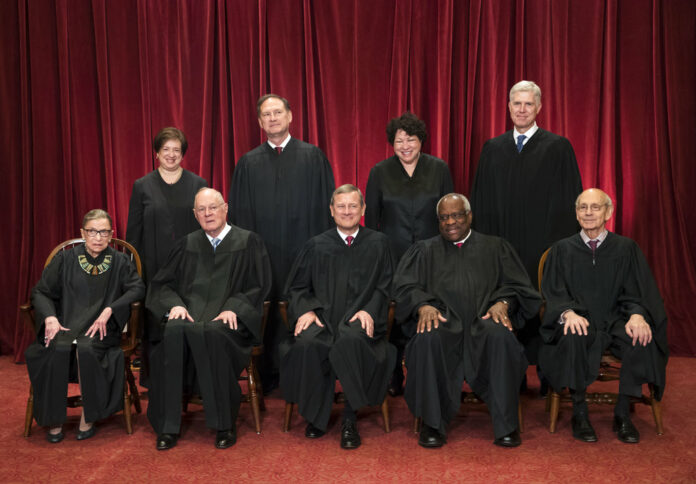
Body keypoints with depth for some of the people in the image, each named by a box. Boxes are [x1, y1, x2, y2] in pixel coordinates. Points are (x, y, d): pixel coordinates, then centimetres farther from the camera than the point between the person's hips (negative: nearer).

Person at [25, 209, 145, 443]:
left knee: (86, 348, -33)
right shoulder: (65, 259, 12)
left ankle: (88, 418, -17)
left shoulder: (120, 262, 10)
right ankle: (55, 421, -16)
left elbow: (138, 288, -4)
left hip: (101, 329, -1)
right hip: (65, 326, 1)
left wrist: (109, 310, -17)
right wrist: (50, 317, -12)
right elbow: (40, 292, 8)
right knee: (58, 349, -31)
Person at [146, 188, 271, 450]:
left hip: (229, 320, -3)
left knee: (211, 333, -37)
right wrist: (175, 304, -4)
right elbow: (161, 283, 17)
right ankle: (168, 426, -25)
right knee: (174, 332, -33)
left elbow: (259, 286, 3)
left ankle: (225, 424, -23)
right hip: (189, 313, 3)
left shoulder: (248, 242, 10)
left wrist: (233, 308, -13)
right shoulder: (187, 244, 20)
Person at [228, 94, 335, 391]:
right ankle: (268, 376, 15)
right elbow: (239, 212, 10)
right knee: (267, 313, 2)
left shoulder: (313, 157, 6)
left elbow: (325, 204, 3)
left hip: (304, 251, -1)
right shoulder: (248, 163, 11)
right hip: (263, 253, 1)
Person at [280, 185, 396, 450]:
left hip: (358, 319, -1)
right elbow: (297, 287, 15)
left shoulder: (378, 243, 15)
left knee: (351, 341, -37)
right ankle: (316, 416, -12)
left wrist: (368, 310, -10)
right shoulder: (316, 246, 17)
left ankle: (349, 418, -22)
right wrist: (305, 309, -5)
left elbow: (384, 286, 9)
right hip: (322, 317, 2)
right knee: (307, 344, -32)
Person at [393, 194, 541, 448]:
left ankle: (506, 424, -23)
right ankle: (432, 423, -22)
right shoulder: (425, 250, 23)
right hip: (442, 320, 0)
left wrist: (502, 303, -9)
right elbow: (406, 286, 9)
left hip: (483, 320, 0)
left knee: (500, 336, -35)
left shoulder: (495, 247, 23)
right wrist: (423, 305, -12)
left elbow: (516, 285, 13)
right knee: (429, 338, -35)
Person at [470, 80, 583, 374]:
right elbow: (481, 201, 12)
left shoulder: (558, 147, 1)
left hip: (542, 246, -3)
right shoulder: (492, 149, 11)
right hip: (502, 246, 3)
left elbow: (568, 200, -2)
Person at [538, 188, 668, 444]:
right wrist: (568, 312, -21)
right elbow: (554, 292, 1)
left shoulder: (627, 248, 10)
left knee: (641, 339, -31)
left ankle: (623, 414, -14)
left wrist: (637, 314, -21)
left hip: (616, 321, 1)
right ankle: (579, 414, -19)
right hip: (580, 321, -1)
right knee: (573, 338, -35)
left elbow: (638, 292, 2)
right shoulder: (562, 250, 10)